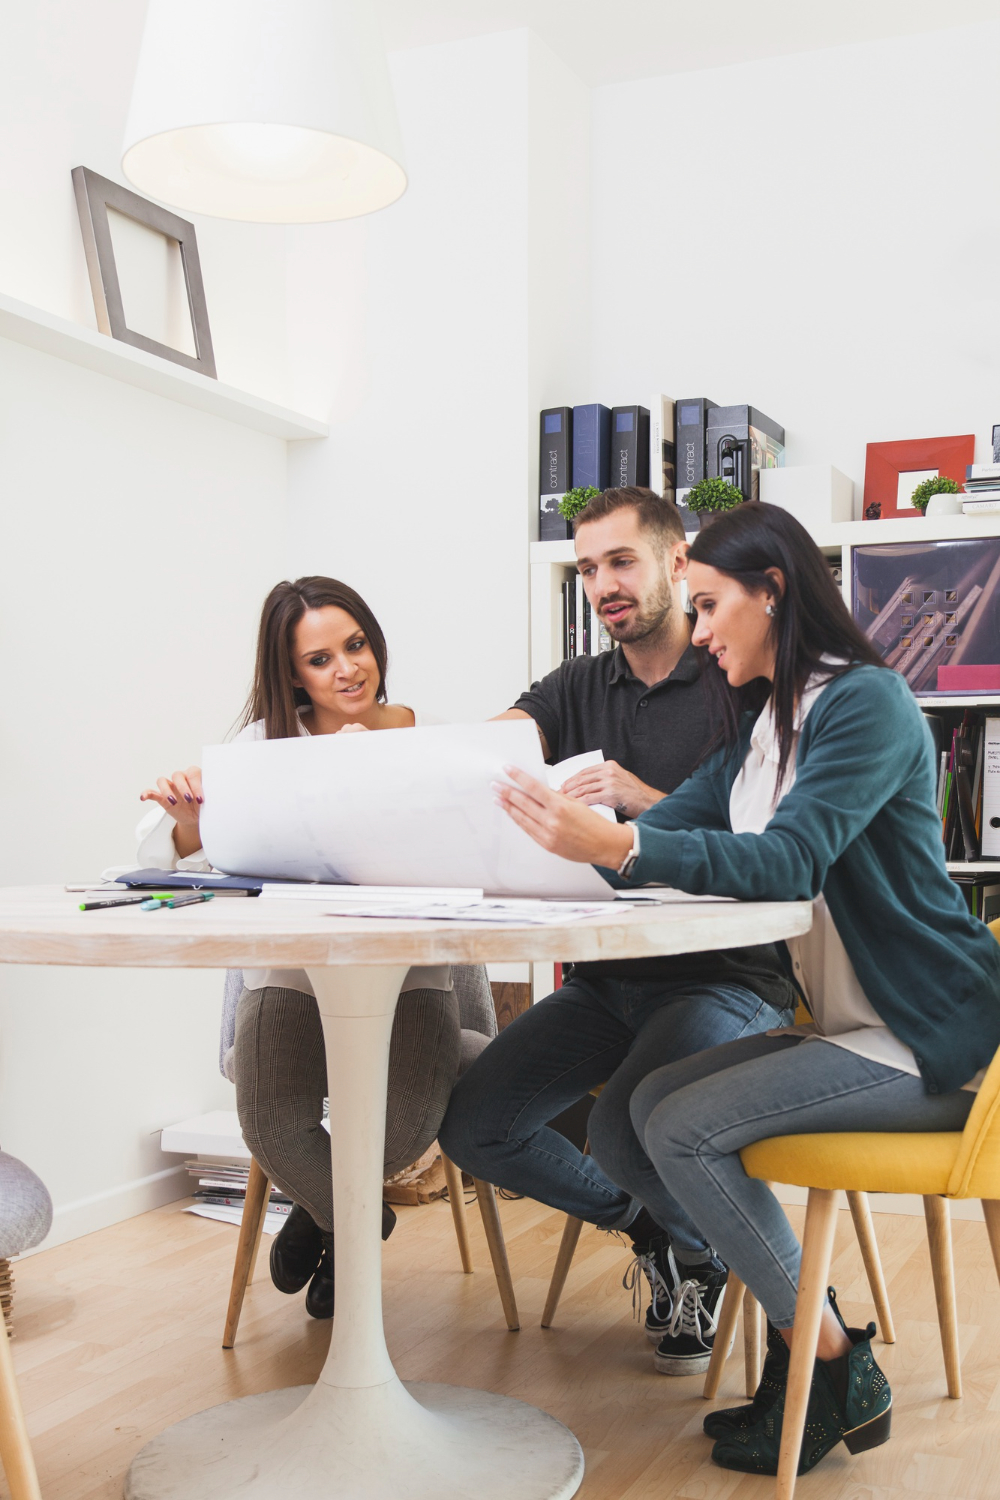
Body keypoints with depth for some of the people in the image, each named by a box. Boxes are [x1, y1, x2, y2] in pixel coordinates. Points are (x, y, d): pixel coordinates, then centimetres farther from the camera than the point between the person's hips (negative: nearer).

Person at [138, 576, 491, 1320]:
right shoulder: (267, 741, 3)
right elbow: (166, 860, -3)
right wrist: (187, 817, -28)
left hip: (408, 972, 0)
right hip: (292, 972, 0)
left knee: (407, 1125, -24)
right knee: (273, 1128, -25)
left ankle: (325, 1211, 18)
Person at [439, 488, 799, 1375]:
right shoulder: (578, 688, 13)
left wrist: (650, 804, -27)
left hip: (725, 975, -6)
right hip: (605, 979, 6)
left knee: (623, 1133, -29)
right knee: (472, 1127, -7)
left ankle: (710, 1239, 9)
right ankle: (652, 1227, 19)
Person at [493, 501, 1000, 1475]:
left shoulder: (866, 701, -15)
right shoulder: (758, 723, 13)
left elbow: (789, 862, -29)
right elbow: (668, 827, 5)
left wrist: (613, 846, -39)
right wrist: (566, 836, -10)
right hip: (850, 1025, 9)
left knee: (684, 1128, -17)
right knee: (653, 1099, -5)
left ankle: (838, 1370, 0)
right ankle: (808, 1343, 3)